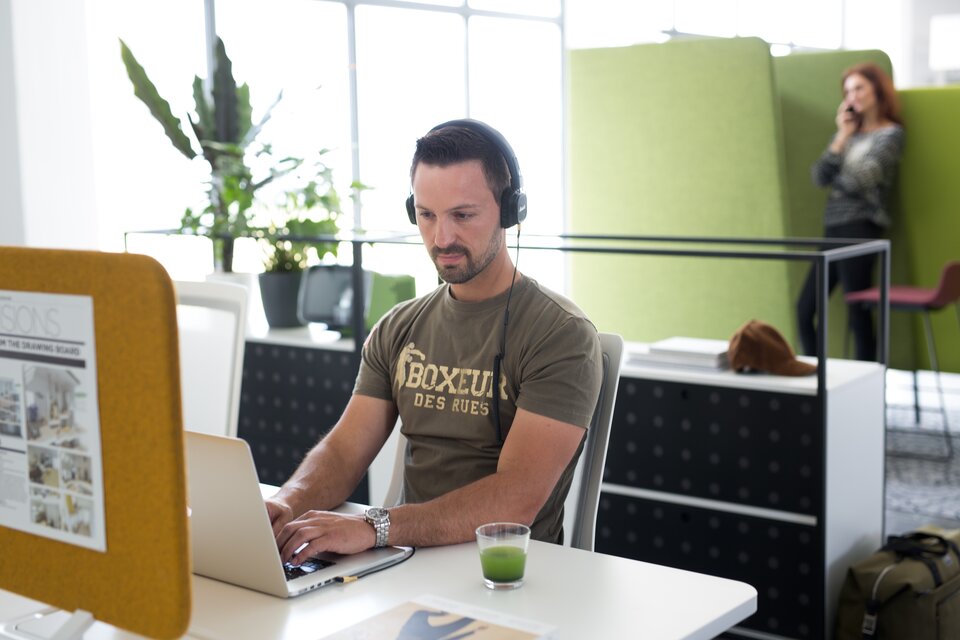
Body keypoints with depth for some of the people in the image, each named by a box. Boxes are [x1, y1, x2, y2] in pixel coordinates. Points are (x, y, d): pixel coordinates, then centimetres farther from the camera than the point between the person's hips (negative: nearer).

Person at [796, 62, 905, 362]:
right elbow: (820, 177, 5)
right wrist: (841, 137, 0)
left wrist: (835, 179, 5)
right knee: (805, 310, 4)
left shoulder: (890, 134, -1)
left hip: (860, 227, -7)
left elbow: (859, 181, -12)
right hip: (833, 228, 7)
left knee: (858, 315, -7)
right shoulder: (849, 132, 18)